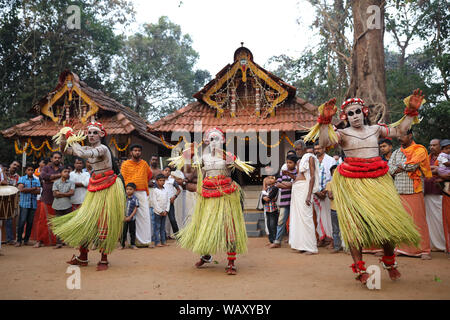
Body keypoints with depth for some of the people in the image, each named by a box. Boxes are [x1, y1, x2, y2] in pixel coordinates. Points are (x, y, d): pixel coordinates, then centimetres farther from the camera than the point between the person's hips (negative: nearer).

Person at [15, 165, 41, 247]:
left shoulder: (36, 180, 12)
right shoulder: (22, 179, 6)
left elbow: (38, 191, 0)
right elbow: (21, 189, -11)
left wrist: (27, 190, -9)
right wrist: (33, 188, -6)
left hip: (33, 204, 3)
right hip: (24, 204, -3)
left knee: (30, 223, 5)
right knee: (22, 222, -6)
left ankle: (26, 240, 13)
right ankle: (19, 240, 0)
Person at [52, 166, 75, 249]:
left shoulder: (71, 183, 6)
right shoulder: (56, 182, 7)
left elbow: (72, 192, -8)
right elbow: (55, 194, -3)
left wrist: (60, 193, -7)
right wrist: (66, 194, -7)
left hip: (67, 206, 0)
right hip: (58, 206, 1)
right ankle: (59, 243, 8)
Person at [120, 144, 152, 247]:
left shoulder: (144, 163, 13)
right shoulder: (125, 164, 3)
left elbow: (149, 174, 29)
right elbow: (123, 179, -2)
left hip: (142, 193, 3)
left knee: (145, 216, 0)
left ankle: (146, 240, 4)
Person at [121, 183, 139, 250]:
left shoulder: (135, 199, -5)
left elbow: (135, 209, -7)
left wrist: (130, 217, -13)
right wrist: (124, 216, -9)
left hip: (132, 218, -1)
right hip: (124, 218, 2)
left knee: (132, 231, 7)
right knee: (123, 231, 6)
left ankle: (133, 244, 16)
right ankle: (122, 245, 15)